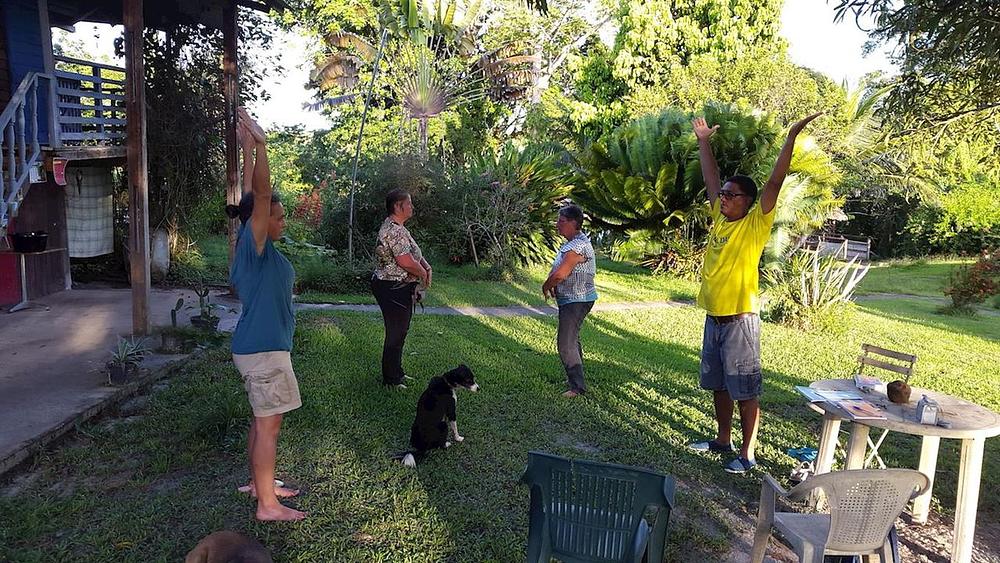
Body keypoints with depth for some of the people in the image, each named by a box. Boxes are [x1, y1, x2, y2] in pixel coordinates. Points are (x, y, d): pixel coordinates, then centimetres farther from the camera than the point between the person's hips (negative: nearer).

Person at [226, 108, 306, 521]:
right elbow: (260, 196, -28)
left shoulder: (251, 243, 7)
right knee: (268, 425, -2)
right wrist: (258, 145, -32)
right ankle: (267, 506, 6)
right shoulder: (255, 245, -16)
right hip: (263, 349, -10)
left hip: (257, 346, 10)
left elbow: (252, 194, 13)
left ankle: (259, 483, 33)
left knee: (262, 421, 19)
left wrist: (248, 148, 14)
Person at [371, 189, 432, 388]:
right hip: (393, 290, -11)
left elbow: (414, 252, 18)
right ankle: (391, 379, 14)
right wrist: (423, 274, -13)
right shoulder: (394, 230, -22)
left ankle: (396, 373, 34)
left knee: (399, 332, 21)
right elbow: (406, 261, -30)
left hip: (399, 289, 11)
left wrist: (426, 266, 0)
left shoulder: (397, 227, 13)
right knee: (395, 334, 1)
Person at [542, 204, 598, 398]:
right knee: (571, 339, 22)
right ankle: (576, 376, 37)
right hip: (570, 300, 11)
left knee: (565, 343, -9)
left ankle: (578, 387, -2)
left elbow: (559, 274, -30)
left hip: (577, 301, -11)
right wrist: (552, 285, -2)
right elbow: (558, 268, 17)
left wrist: (546, 287, -11)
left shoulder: (578, 246, -24)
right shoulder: (572, 242, 10)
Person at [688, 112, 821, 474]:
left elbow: (775, 182, -17)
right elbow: (710, 178, 16)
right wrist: (703, 141, 19)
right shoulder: (720, 218, 7)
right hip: (713, 319, 7)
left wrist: (791, 138, -21)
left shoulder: (755, 224, -9)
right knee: (718, 385, 17)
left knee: (745, 392, 2)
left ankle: (747, 454, 12)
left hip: (740, 321, -7)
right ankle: (723, 440, 32)